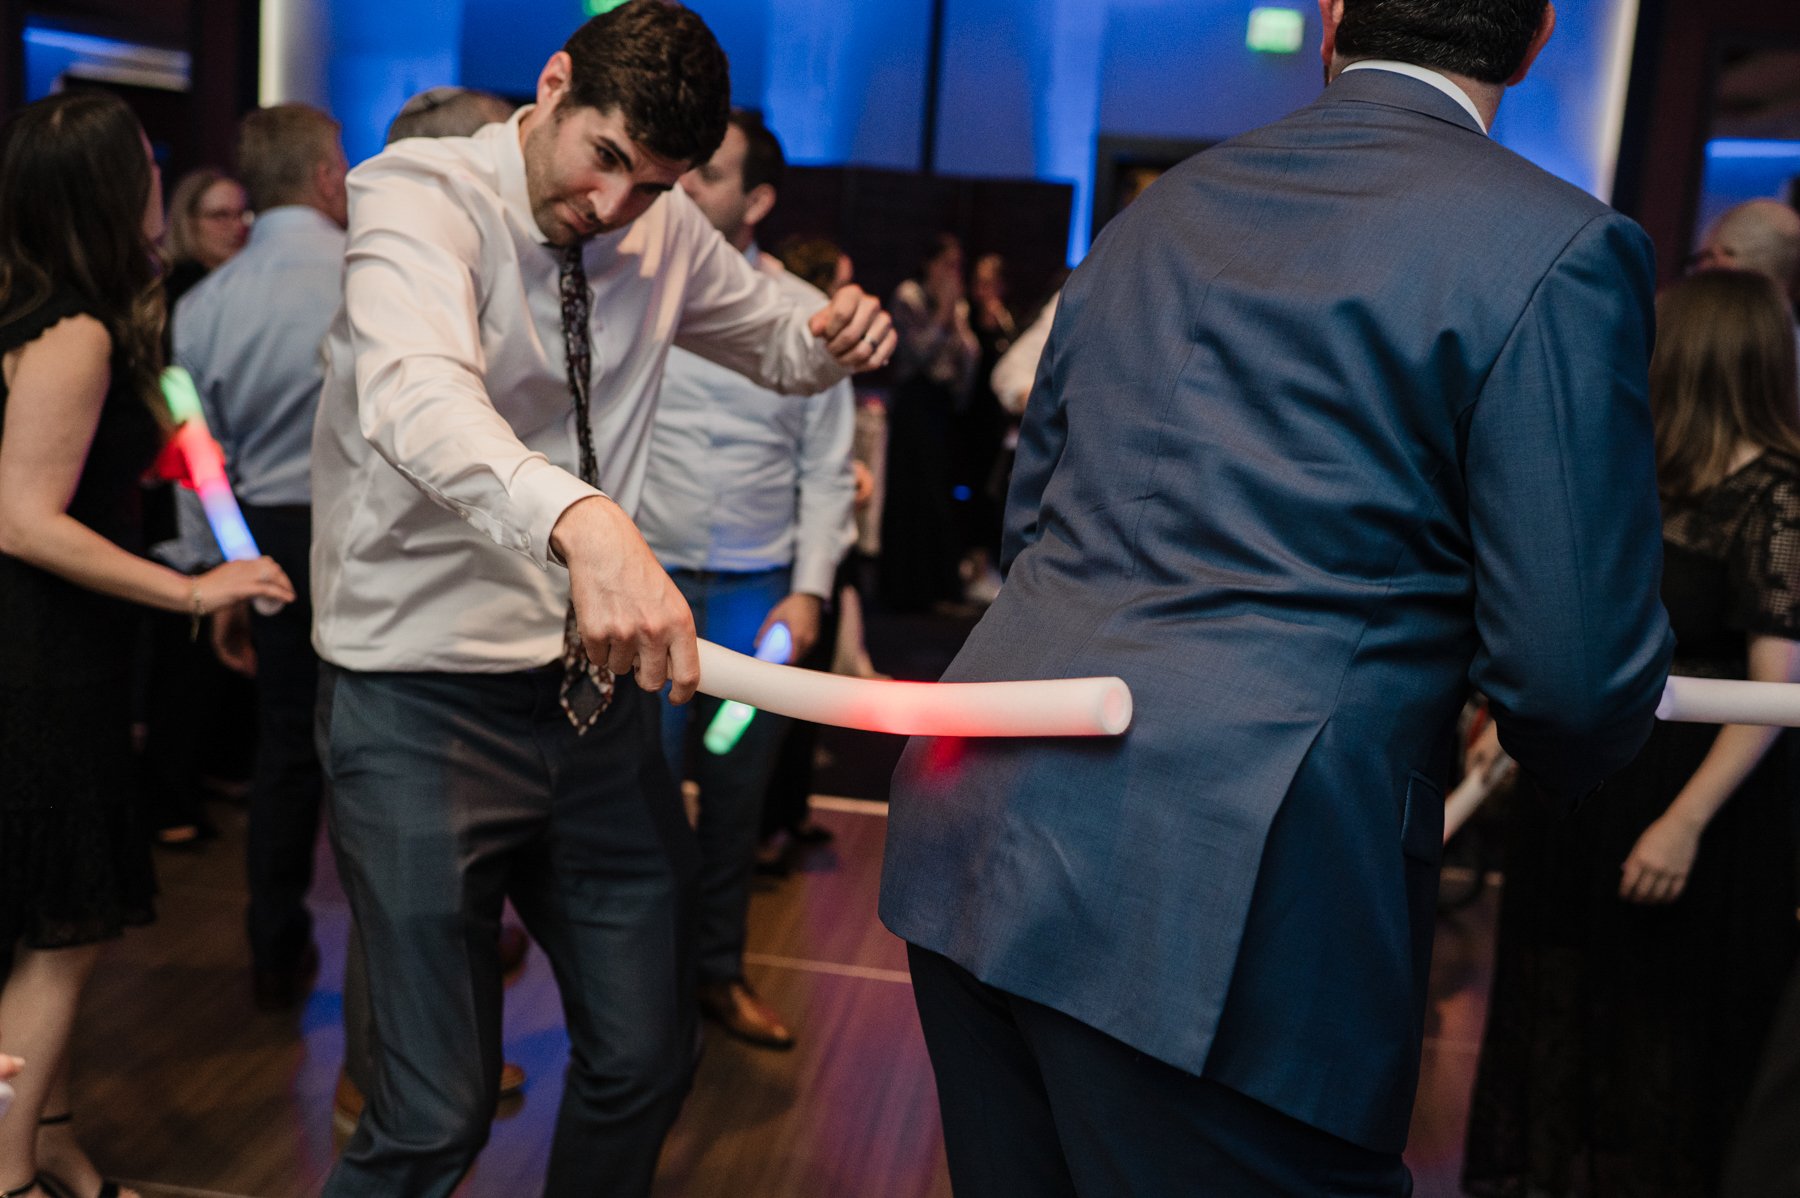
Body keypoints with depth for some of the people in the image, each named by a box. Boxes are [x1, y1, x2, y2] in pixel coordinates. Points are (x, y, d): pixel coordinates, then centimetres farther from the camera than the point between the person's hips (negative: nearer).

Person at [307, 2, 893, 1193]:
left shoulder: (665, 226, 5)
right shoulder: (420, 191, -14)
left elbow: (776, 341, 23)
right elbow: (416, 394, -36)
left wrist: (837, 336, -3)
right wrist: (582, 518, -56)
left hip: (596, 686, 6)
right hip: (426, 694, -5)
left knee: (648, 1062, 14)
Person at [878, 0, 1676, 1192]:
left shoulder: (1154, 214, 13)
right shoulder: (1558, 248, -6)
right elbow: (1579, 683, -8)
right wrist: (1572, 744, 16)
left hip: (981, 836, 7)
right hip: (1233, 906, -6)